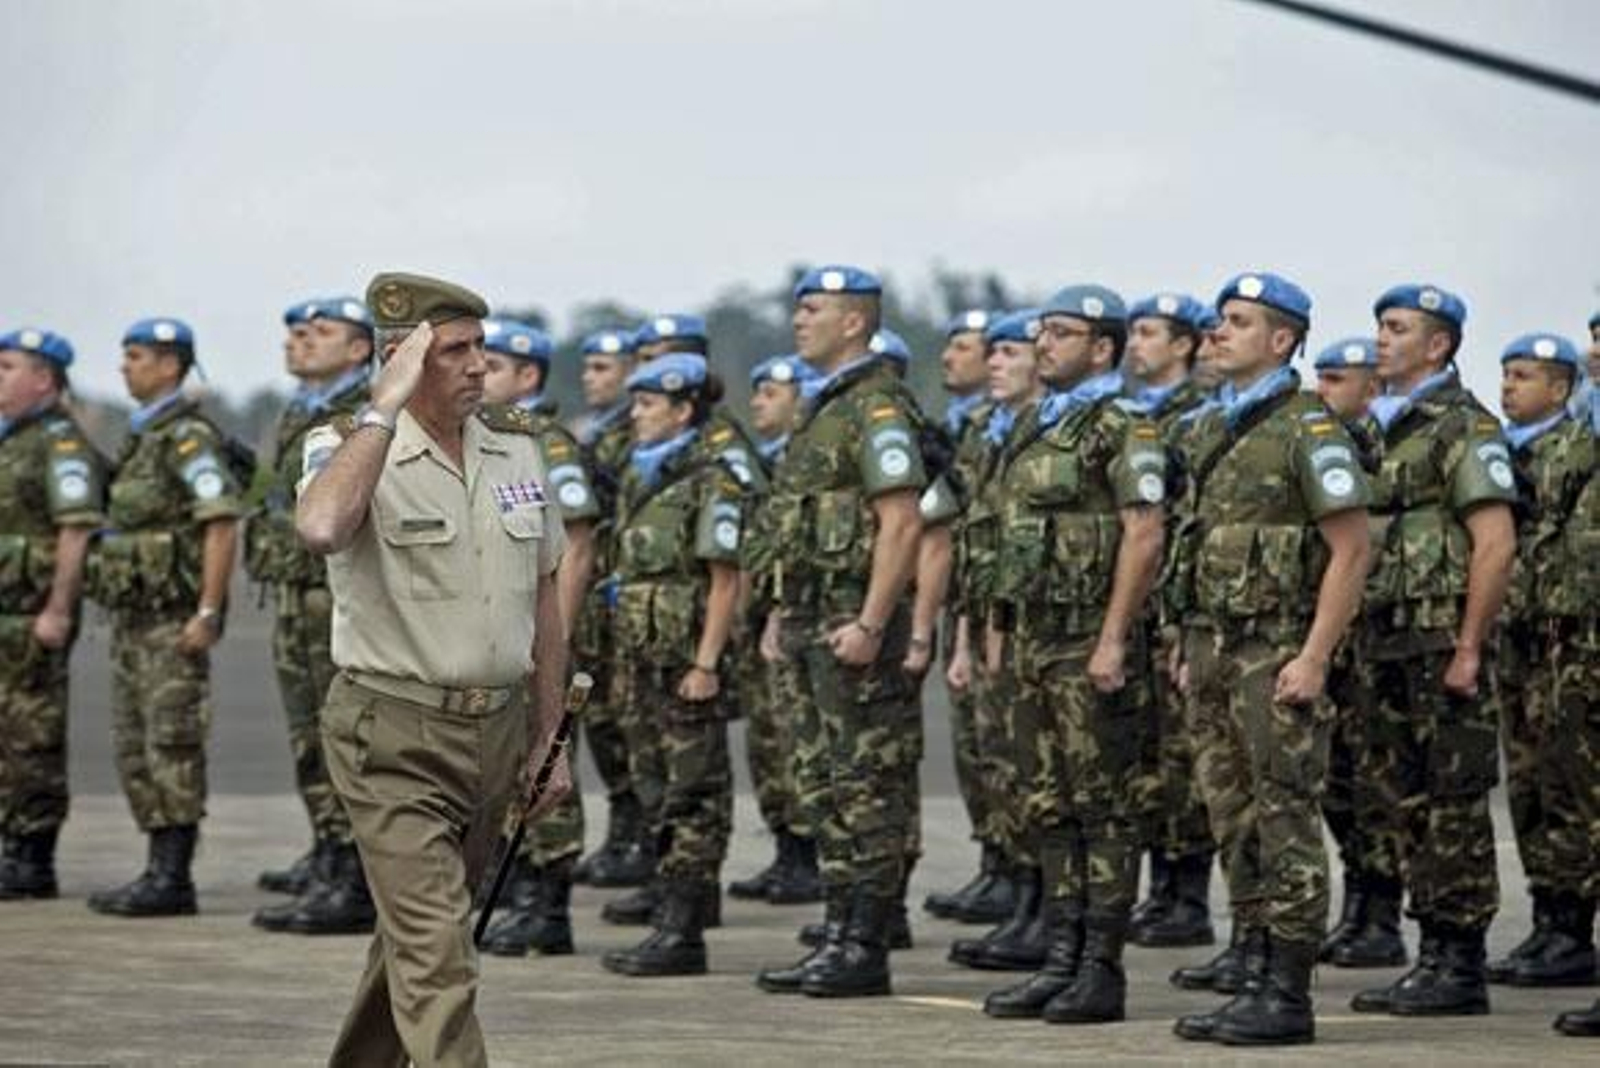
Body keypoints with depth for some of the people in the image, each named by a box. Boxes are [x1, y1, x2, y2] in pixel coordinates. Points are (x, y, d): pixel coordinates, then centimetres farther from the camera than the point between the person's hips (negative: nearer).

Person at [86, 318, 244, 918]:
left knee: (172, 745, -10)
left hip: (173, 617, -10)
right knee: (135, 748, 9)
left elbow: (222, 523, -19)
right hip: (133, 616, 10)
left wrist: (207, 612, -23)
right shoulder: (142, 439, 19)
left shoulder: (189, 436, -11)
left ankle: (173, 879, -10)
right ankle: (159, 871, 12)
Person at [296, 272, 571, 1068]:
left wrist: (549, 739, 14)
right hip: (394, 735, -6)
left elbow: (543, 601, 15)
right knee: (436, 953, -13)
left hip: (497, 728, 6)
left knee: (417, 931, 19)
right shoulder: (351, 449, -10)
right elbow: (320, 526, -35)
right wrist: (387, 405, -27)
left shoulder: (517, 451, 8)